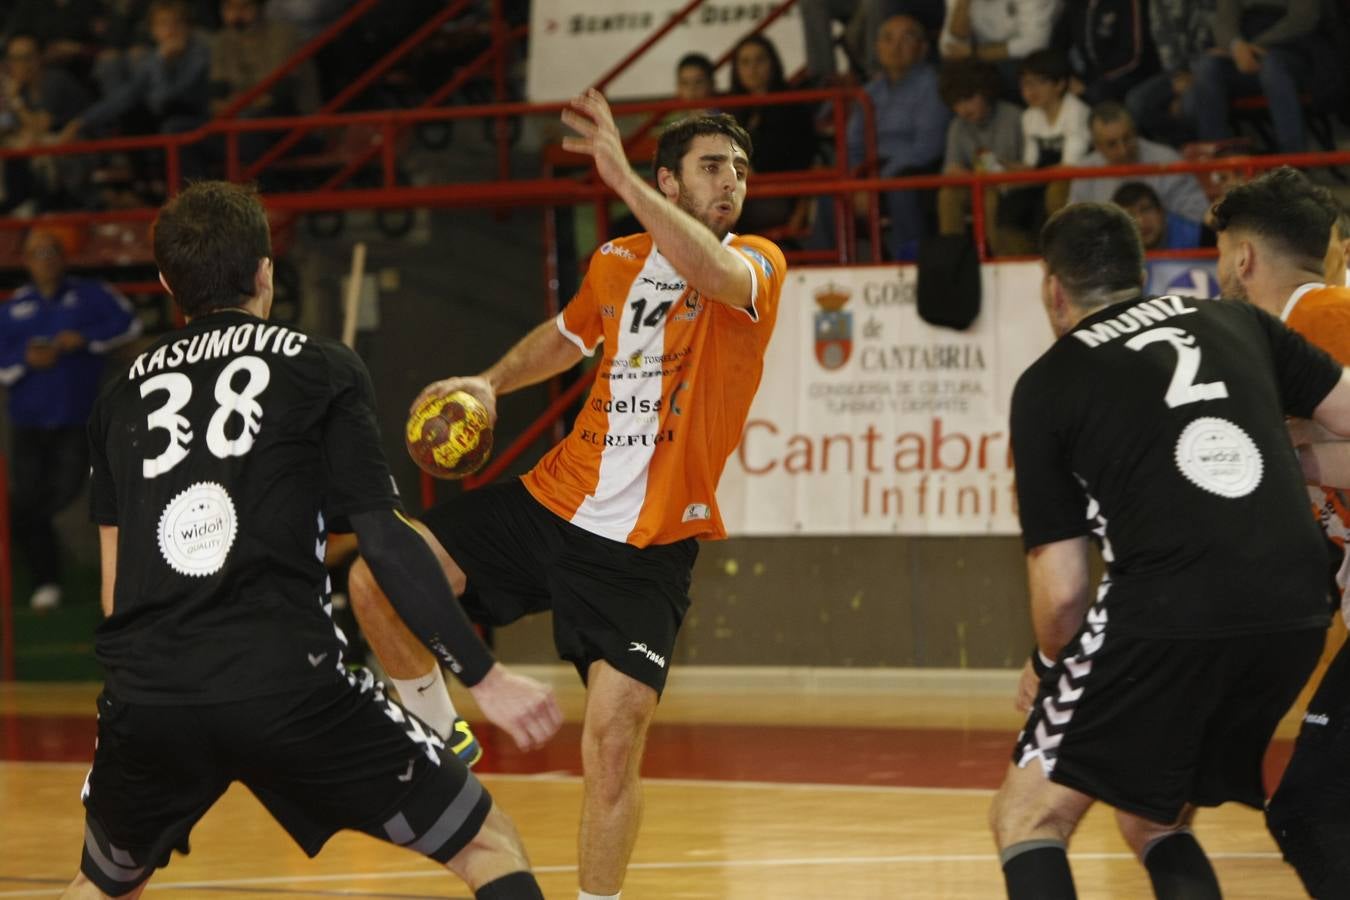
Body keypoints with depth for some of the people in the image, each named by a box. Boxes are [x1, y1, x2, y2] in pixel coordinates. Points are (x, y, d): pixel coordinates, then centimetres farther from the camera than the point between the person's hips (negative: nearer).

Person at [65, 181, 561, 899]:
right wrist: (484, 674, 3)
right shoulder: (321, 369, 7)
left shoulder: (122, 395, 18)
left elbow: (114, 585, 18)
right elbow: (384, 541, -1)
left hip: (145, 701, 4)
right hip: (288, 686, -4)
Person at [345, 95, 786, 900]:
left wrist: (621, 177, -41)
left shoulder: (758, 263, -8)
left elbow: (715, 273, -34)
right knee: (376, 578, -7)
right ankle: (439, 736, 17)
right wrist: (490, 383, 15)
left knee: (613, 738, -14)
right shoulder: (618, 263, 7)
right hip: (554, 502, 4)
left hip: (648, 546, -4)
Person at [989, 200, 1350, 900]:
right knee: (1154, 821, 24)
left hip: (1168, 614, -5)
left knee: (1028, 816, 9)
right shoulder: (1236, 323, 18)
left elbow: (1062, 592, 7)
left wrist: (1048, 667, 26)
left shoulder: (1047, 385, 9)